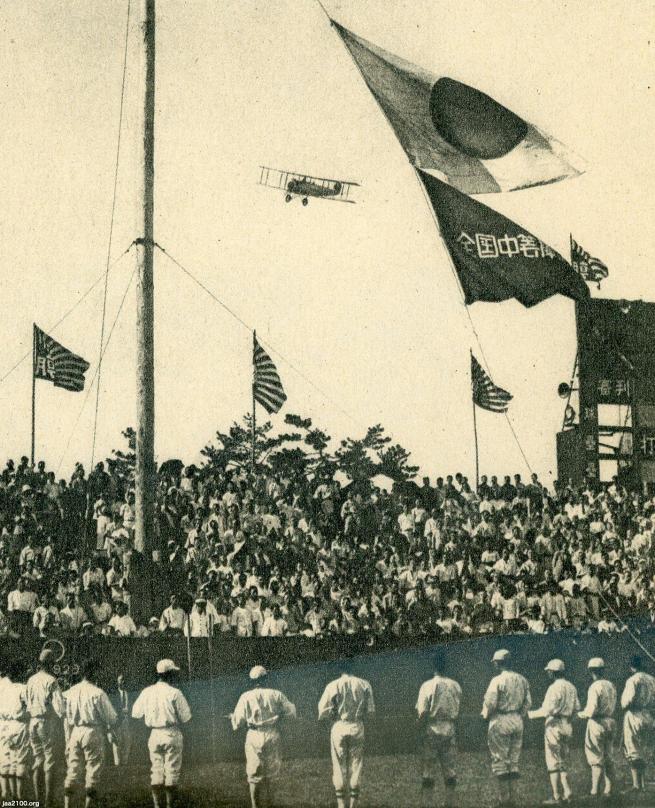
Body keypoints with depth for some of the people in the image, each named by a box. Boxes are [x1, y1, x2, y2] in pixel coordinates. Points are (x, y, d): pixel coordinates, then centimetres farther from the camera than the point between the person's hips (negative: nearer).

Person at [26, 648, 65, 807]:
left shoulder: (31, 680, 3)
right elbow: (59, 705, -16)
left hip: (33, 722, 5)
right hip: (48, 722, -5)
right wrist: (60, 716, 1)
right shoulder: (51, 681, -13)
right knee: (49, 760, 2)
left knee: (36, 760, 11)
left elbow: (28, 703, 7)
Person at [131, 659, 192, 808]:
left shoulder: (146, 692, 1)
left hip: (154, 734, 4)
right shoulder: (174, 693, -11)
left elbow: (136, 713, 10)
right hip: (172, 734, -4)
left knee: (156, 770, 10)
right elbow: (185, 717, -10)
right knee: (172, 771, 3)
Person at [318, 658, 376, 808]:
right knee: (356, 766, 9)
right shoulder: (364, 685, -2)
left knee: (339, 767, 6)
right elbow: (371, 711, -1)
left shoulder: (333, 685, -8)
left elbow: (323, 711, -9)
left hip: (339, 728, -2)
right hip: (357, 728, 2)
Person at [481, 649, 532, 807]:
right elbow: (528, 702, 8)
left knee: (500, 760, 0)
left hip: (500, 722, -6)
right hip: (517, 721, 6)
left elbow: (490, 703, -14)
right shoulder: (522, 680, 5)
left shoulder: (497, 680, -13)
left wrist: (485, 715, 4)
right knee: (514, 760, 13)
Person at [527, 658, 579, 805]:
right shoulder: (571, 687, 9)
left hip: (554, 726, -8)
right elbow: (577, 708, 12)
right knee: (564, 763, 15)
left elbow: (548, 710, -19)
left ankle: (556, 796, -2)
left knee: (553, 762, -2)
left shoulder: (555, 688, -15)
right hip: (567, 727, 8)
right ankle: (566, 793, 9)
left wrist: (531, 714, -7)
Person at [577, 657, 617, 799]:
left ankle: (595, 790, -1)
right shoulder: (611, 686, 6)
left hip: (597, 723, -7)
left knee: (596, 760, -2)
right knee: (608, 758, 13)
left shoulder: (595, 687, -16)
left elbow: (591, 710, -20)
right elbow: (613, 706, 13)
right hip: (610, 722, 7)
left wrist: (581, 714, -2)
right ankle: (608, 789, 16)